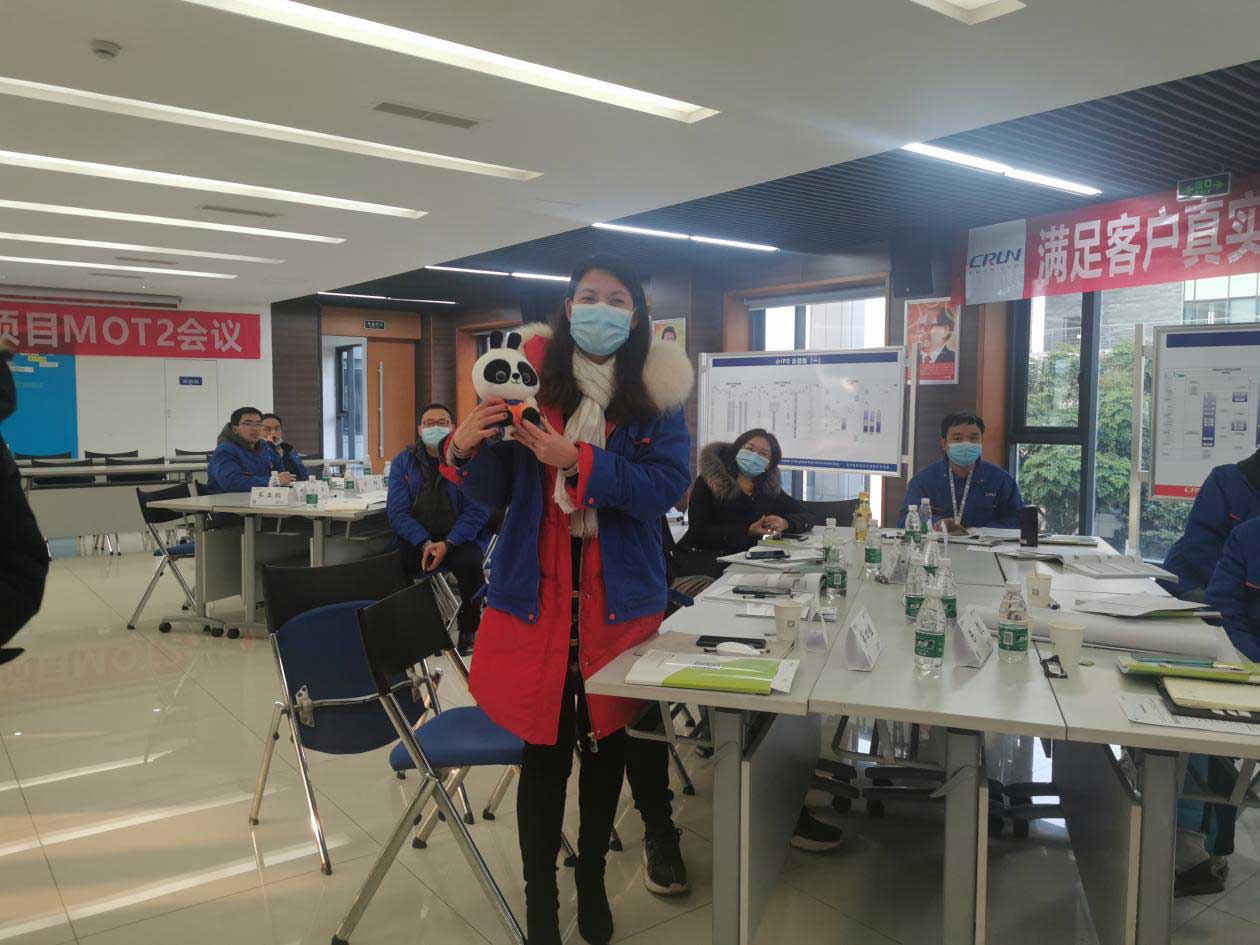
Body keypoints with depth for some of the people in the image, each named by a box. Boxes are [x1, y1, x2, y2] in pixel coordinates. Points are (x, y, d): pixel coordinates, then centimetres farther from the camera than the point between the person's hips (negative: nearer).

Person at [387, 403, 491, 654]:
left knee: (469, 564, -33)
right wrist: (425, 543, -17)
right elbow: (398, 510, 0)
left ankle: (469, 629, -7)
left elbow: (477, 510, -7)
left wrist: (447, 544, -21)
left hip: (459, 536, -2)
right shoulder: (403, 461, 9)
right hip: (415, 536, 2)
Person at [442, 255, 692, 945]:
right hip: (536, 594, -1)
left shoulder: (657, 392, 0)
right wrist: (463, 450, -21)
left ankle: (592, 883, 38)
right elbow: (495, 491, 0)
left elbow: (665, 487, -13)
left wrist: (576, 461, -23)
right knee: (544, 749, 5)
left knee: (605, 742, 15)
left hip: (621, 596, 1)